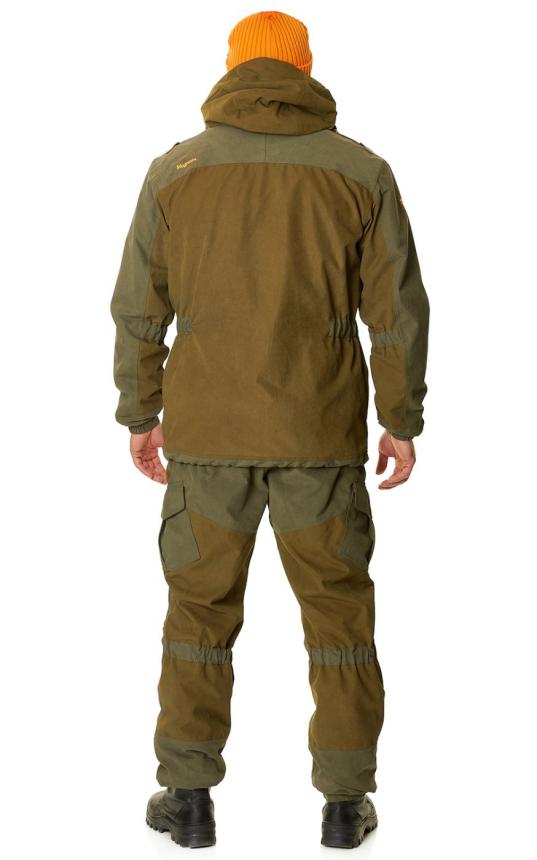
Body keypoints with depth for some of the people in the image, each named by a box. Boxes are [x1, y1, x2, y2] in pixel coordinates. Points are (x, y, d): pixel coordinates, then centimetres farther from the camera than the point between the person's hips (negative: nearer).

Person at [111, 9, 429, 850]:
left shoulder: (176, 170, -2)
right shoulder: (362, 172, -4)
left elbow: (139, 308, 0)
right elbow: (399, 311, -4)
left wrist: (140, 417, 11)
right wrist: (403, 422, 7)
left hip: (209, 432, 0)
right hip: (319, 432, 0)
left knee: (201, 606, 15)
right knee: (338, 610, 13)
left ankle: (189, 798, 17)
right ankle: (344, 803, 16)